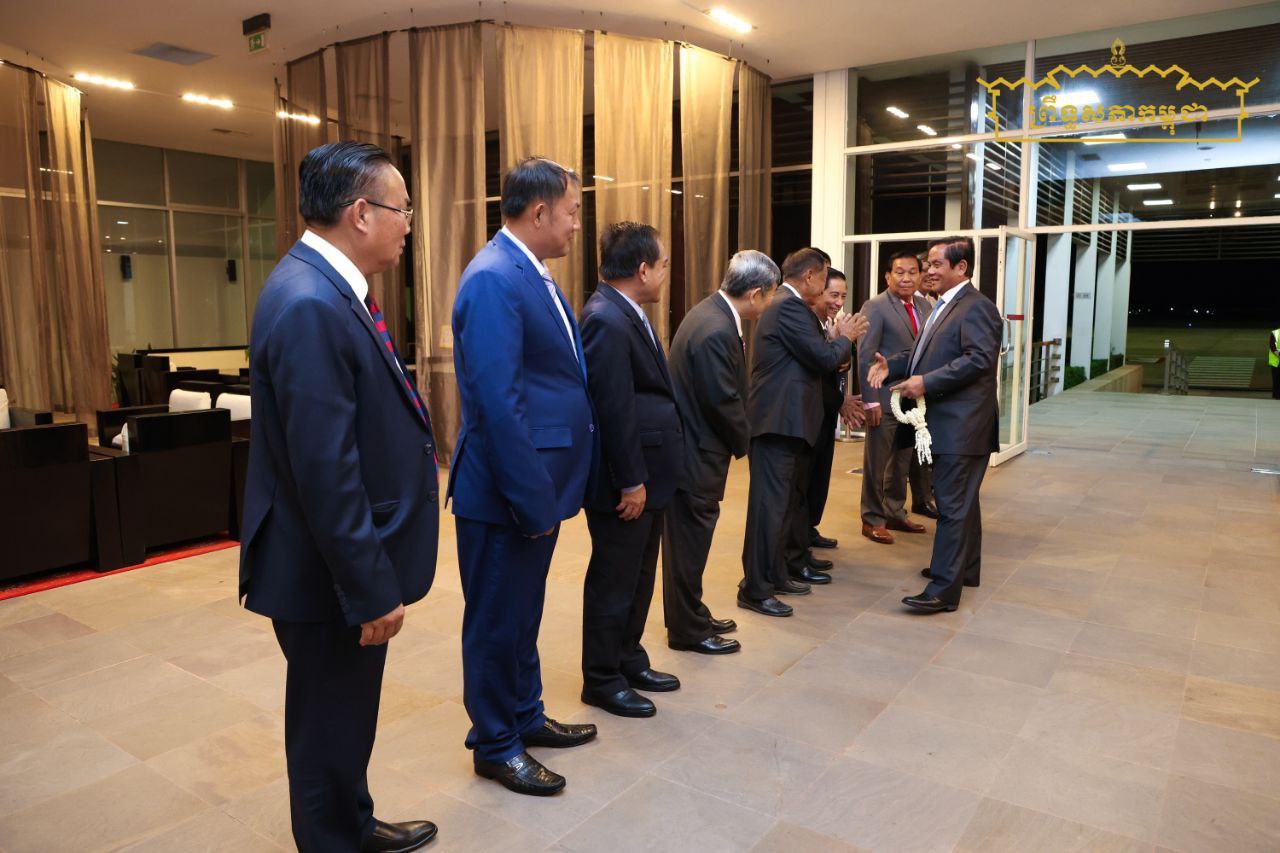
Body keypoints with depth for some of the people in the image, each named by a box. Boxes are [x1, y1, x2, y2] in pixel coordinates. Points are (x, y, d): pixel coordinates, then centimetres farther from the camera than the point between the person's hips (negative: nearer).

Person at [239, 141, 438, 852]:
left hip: (352, 560, 10)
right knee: (331, 727, 11)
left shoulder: (327, 288, 6)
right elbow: (324, 471, -27)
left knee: (345, 718, 26)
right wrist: (372, 590, -22)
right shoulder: (309, 306, -25)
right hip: (331, 575, -10)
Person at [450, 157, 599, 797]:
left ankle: (525, 716, 40)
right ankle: (495, 745, 27)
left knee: (523, 613, 22)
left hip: (537, 484, 9)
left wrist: (549, 488, 11)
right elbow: (498, 403, -25)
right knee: (497, 620, 8)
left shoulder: (533, 275, 11)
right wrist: (532, 499, -22)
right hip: (506, 495, -9)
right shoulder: (493, 279, -20)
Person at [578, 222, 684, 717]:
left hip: (646, 473, 10)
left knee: (639, 577, 21)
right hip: (626, 480, -10)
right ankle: (602, 680, 22)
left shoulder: (626, 314, 11)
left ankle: (629, 661, 37)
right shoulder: (606, 320, -21)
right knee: (614, 583, 5)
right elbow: (613, 409, -24)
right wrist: (630, 482, -20)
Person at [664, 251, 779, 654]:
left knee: (689, 540, 19)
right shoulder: (716, 332, -25)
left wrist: (737, 437, 9)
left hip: (690, 445, 10)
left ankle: (691, 615, 34)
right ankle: (688, 631, 18)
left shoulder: (713, 312, 7)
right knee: (689, 542, 3)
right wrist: (743, 442, -4)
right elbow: (724, 401, -21)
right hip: (695, 454, -10)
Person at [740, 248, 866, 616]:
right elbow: (825, 358, -17)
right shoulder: (789, 307, -15)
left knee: (793, 499, 20)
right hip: (778, 421, -11)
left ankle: (788, 568, 34)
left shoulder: (789, 306, 18)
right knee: (771, 503, -7)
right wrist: (845, 337, 2)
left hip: (788, 420, 11)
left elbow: (812, 356, 19)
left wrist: (840, 337, 11)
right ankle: (755, 589, -2)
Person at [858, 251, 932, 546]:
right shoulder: (875, 307, -10)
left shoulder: (925, 306, 10)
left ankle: (895, 513, 30)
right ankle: (872, 519, 17)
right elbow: (866, 356, -13)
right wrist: (871, 401, -18)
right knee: (877, 462, 5)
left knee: (902, 461, 16)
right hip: (885, 399, -6)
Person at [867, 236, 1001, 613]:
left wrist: (927, 382, -26)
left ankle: (944, 588, -6)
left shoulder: (976, 307, -13)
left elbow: (979, 358, -24)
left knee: (953, 504, -9)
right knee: (961, 500, 19)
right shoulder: (945, 306, 19)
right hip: (947, 422, 10)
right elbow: (925, 352, 19)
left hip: (961, 425, -10)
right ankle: (964, 568, 32)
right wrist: (892, 364, 1)